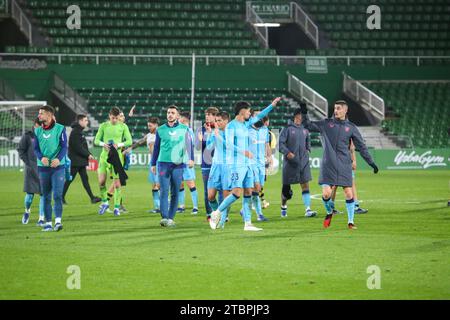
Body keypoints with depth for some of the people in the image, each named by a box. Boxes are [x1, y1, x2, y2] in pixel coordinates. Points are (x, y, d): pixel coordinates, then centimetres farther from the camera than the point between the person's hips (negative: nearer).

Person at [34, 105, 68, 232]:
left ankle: (58, 221, -14)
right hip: (43, 167, 4)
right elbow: (36, 148, 6)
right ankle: (48, 223, 12)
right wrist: (41, 158, -15)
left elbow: (64, 147, -5)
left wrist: (58, 159, -23)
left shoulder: (60, 129, -3)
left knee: (57, 195, -12)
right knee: (46, 196, 6)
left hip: (58, 166, -4)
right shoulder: (38, 131, 8)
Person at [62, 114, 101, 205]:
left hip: (80, 161, 10)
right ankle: (61, 197, 6)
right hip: (75, 161, -10)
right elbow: (77, 147, -21)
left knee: (85, 179, 6)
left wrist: (88, 154, 5)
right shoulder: (75, 132, -16)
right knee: (69, 179, -2)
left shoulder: (79, 131, 15)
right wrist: (88, 155, -15)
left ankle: (92, 198, 3)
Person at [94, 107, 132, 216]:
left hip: (117, 156, -1)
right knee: (101, 181, -7)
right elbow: (96, 140, 7)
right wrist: (103, 144, -15)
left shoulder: (123, 126, 2)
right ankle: (104, 202, 15)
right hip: (105, 155, 1)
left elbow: (129, 141, -1)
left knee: (117, 183, -2)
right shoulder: (104, 126, 5)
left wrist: (119, 144, -18)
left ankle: (117, 207, 7)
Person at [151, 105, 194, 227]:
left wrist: (191, 159, -7)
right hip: (163, 163, 0)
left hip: (178, 164, 0)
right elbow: (156, 147, 15)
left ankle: (171, 218, 9)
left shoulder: (184, 129, 5)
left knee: (175, 193, 3)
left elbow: (189, 144, 6)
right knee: (164, 191, -9)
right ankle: (164, 217, -14)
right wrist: (153, 164, 14)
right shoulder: (160, 130, 8)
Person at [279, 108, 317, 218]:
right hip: (290, 162, -3)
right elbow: (281, 143, -10)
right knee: (286, 188, 6)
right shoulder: (287, 129, -4)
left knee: (305, 185, -9)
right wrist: (287, 152, -24)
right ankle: (283, 207, 30)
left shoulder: (304, 129, 11)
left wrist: (308, 150, 9)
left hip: (303, 162, 3)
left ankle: (308, 210, -16)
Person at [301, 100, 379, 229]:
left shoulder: (351, 127, 7)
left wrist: (371, 163, 7)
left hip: (344, 165, 0)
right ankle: (329, 213, 20)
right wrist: (304, 113, -3)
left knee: (348, 193, -3)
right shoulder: (326, 123, 8)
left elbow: (361, 147, 10)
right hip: (328, 164, 0)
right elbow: (309, 125, 13)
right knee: (326, 193, -10)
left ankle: (350, 221, 8)